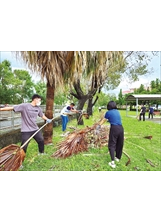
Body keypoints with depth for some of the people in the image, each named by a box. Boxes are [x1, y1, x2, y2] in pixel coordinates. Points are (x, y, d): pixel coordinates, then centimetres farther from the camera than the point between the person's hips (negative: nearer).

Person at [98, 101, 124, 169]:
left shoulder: (108, 112, 1)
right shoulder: (117, 111, 14)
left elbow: (103, 121, 13)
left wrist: (99, 125, 29)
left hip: (114, 128, -5)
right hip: (121, 128, 5)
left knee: (112, 145, 1)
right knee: (120, 144, 19)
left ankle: (113, 162, -5)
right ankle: (118, 157, 37)